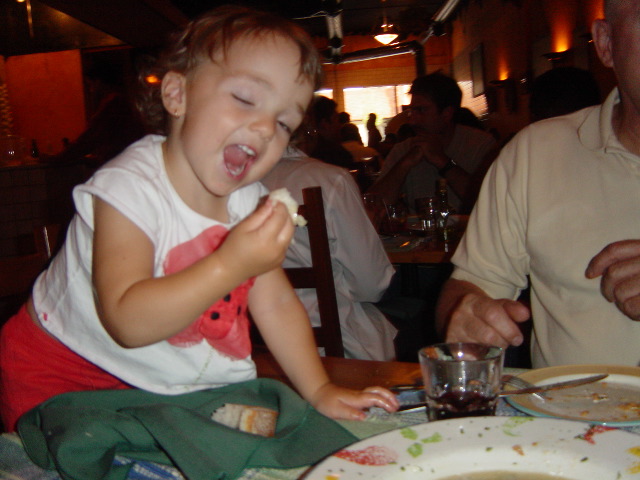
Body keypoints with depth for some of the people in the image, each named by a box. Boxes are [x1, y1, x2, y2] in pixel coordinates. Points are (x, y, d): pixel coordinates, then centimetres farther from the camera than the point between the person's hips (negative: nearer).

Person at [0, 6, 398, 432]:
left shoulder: (248, 200, -4)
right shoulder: (129, 187, -25)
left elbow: (276, 303, 0)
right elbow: (127, 322, -34)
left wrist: (320, 390, -5)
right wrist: (230, 265, -42)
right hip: (66, 377, -6)